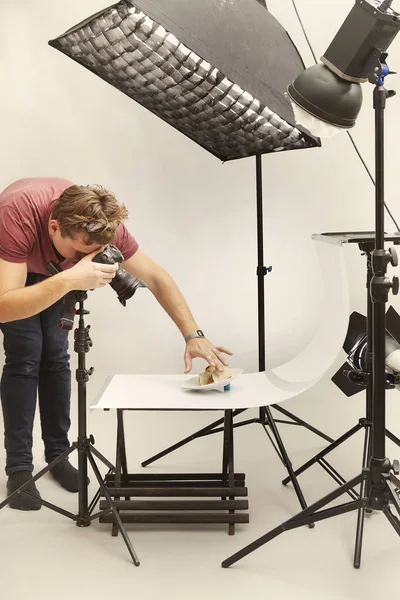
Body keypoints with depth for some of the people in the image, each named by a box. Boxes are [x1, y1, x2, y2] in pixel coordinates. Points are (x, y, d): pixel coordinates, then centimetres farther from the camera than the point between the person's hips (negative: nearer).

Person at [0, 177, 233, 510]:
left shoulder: (100, 223, -34)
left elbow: (156, 277, -25)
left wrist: (193, 336, -33)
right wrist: (69, 280, -61)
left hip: (53, 269, 3)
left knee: (55, 355, -3)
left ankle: (58, 454, 11)